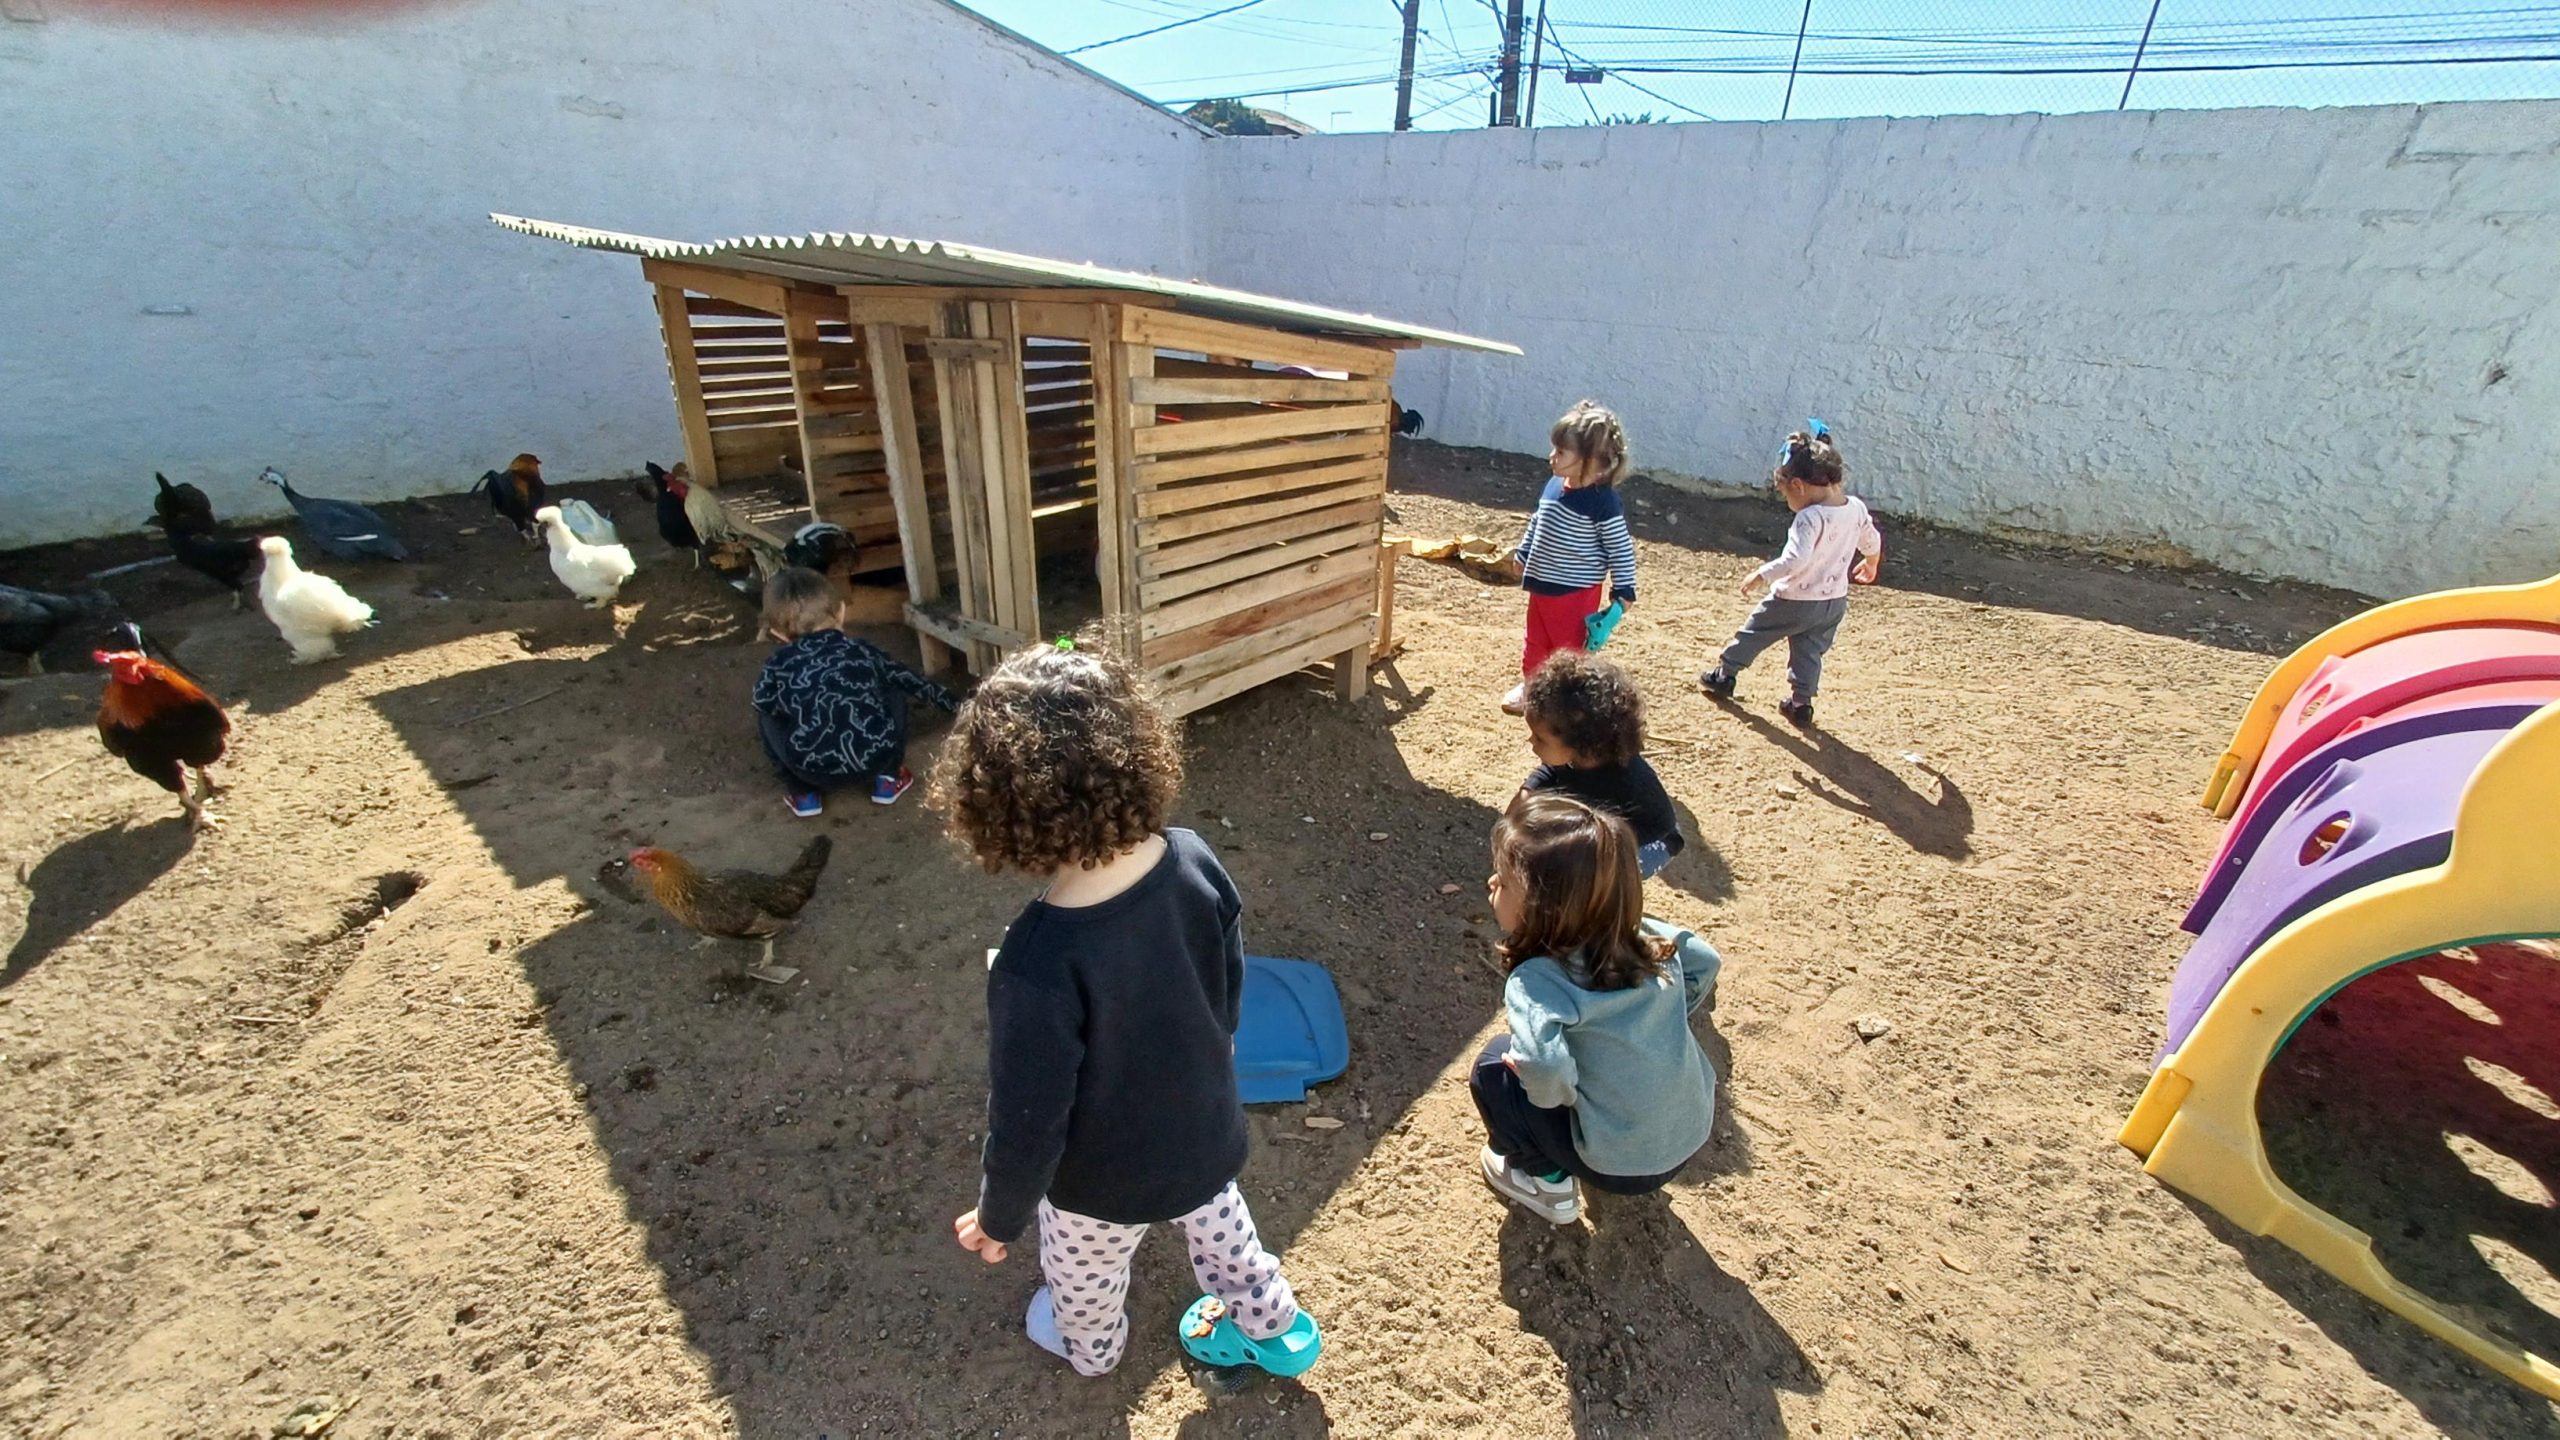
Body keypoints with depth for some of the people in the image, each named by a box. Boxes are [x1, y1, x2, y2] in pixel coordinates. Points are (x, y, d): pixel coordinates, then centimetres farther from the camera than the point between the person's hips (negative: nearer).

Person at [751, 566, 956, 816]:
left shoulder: (778, 664, 13)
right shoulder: (862, 650, 20)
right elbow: (911, 681, 31)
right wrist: (956, 703, 46)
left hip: (814, 770, -1)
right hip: (878, 756, 1)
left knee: (768, 717, 26)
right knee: (893, 691, 29)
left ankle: (803, 793, 25)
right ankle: (888, 779, 26)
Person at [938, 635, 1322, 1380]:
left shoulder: (1040, 963, -40)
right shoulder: (1195, 860, -25)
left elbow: (1029, 1117, -25)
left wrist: (999, 1215, -4)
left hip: (1106, 1176, -3)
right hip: (1206, 1127, 4)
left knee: (1083, 1271, 32)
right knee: (1215, 1216, 36)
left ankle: (1090, 1349, 64)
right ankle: (1272, 1325, 61)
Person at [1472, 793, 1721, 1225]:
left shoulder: (1535, 981, -27)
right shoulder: (1641, 933, -9)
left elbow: (1545, 1068, -41)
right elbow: (1705, 963, 6)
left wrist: (1550, 1095, -18)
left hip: (1621, 1165, -6)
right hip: (1694, 1133, 6)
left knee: (1493, 1066, 3)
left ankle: (1546, 1181, 14)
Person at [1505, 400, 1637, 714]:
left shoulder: (1603, 501, -22)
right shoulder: (1555, 484, -2)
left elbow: (1620, 548, -16)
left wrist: (1622, 591, -13)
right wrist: (1524, 555, 22)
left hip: (1576, 591, -7)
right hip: (1541, 583, 7)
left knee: (1570, 646, 9)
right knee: (1535, 641, 21)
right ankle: (1529, 683, 40)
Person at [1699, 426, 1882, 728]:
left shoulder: (1809, 518, -25)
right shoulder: (1857, 508, 0)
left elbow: (1795, 560, -34)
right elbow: (1872, 541, 16)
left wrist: (1762, 575, -24)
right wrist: (1870, 564, 35)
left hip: (1795, 600, -6)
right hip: (1834, 600, 7)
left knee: (1755, 632, 14)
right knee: (1810, 651, 16)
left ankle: (1724, 674, 28)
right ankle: (1801, 703, 17)